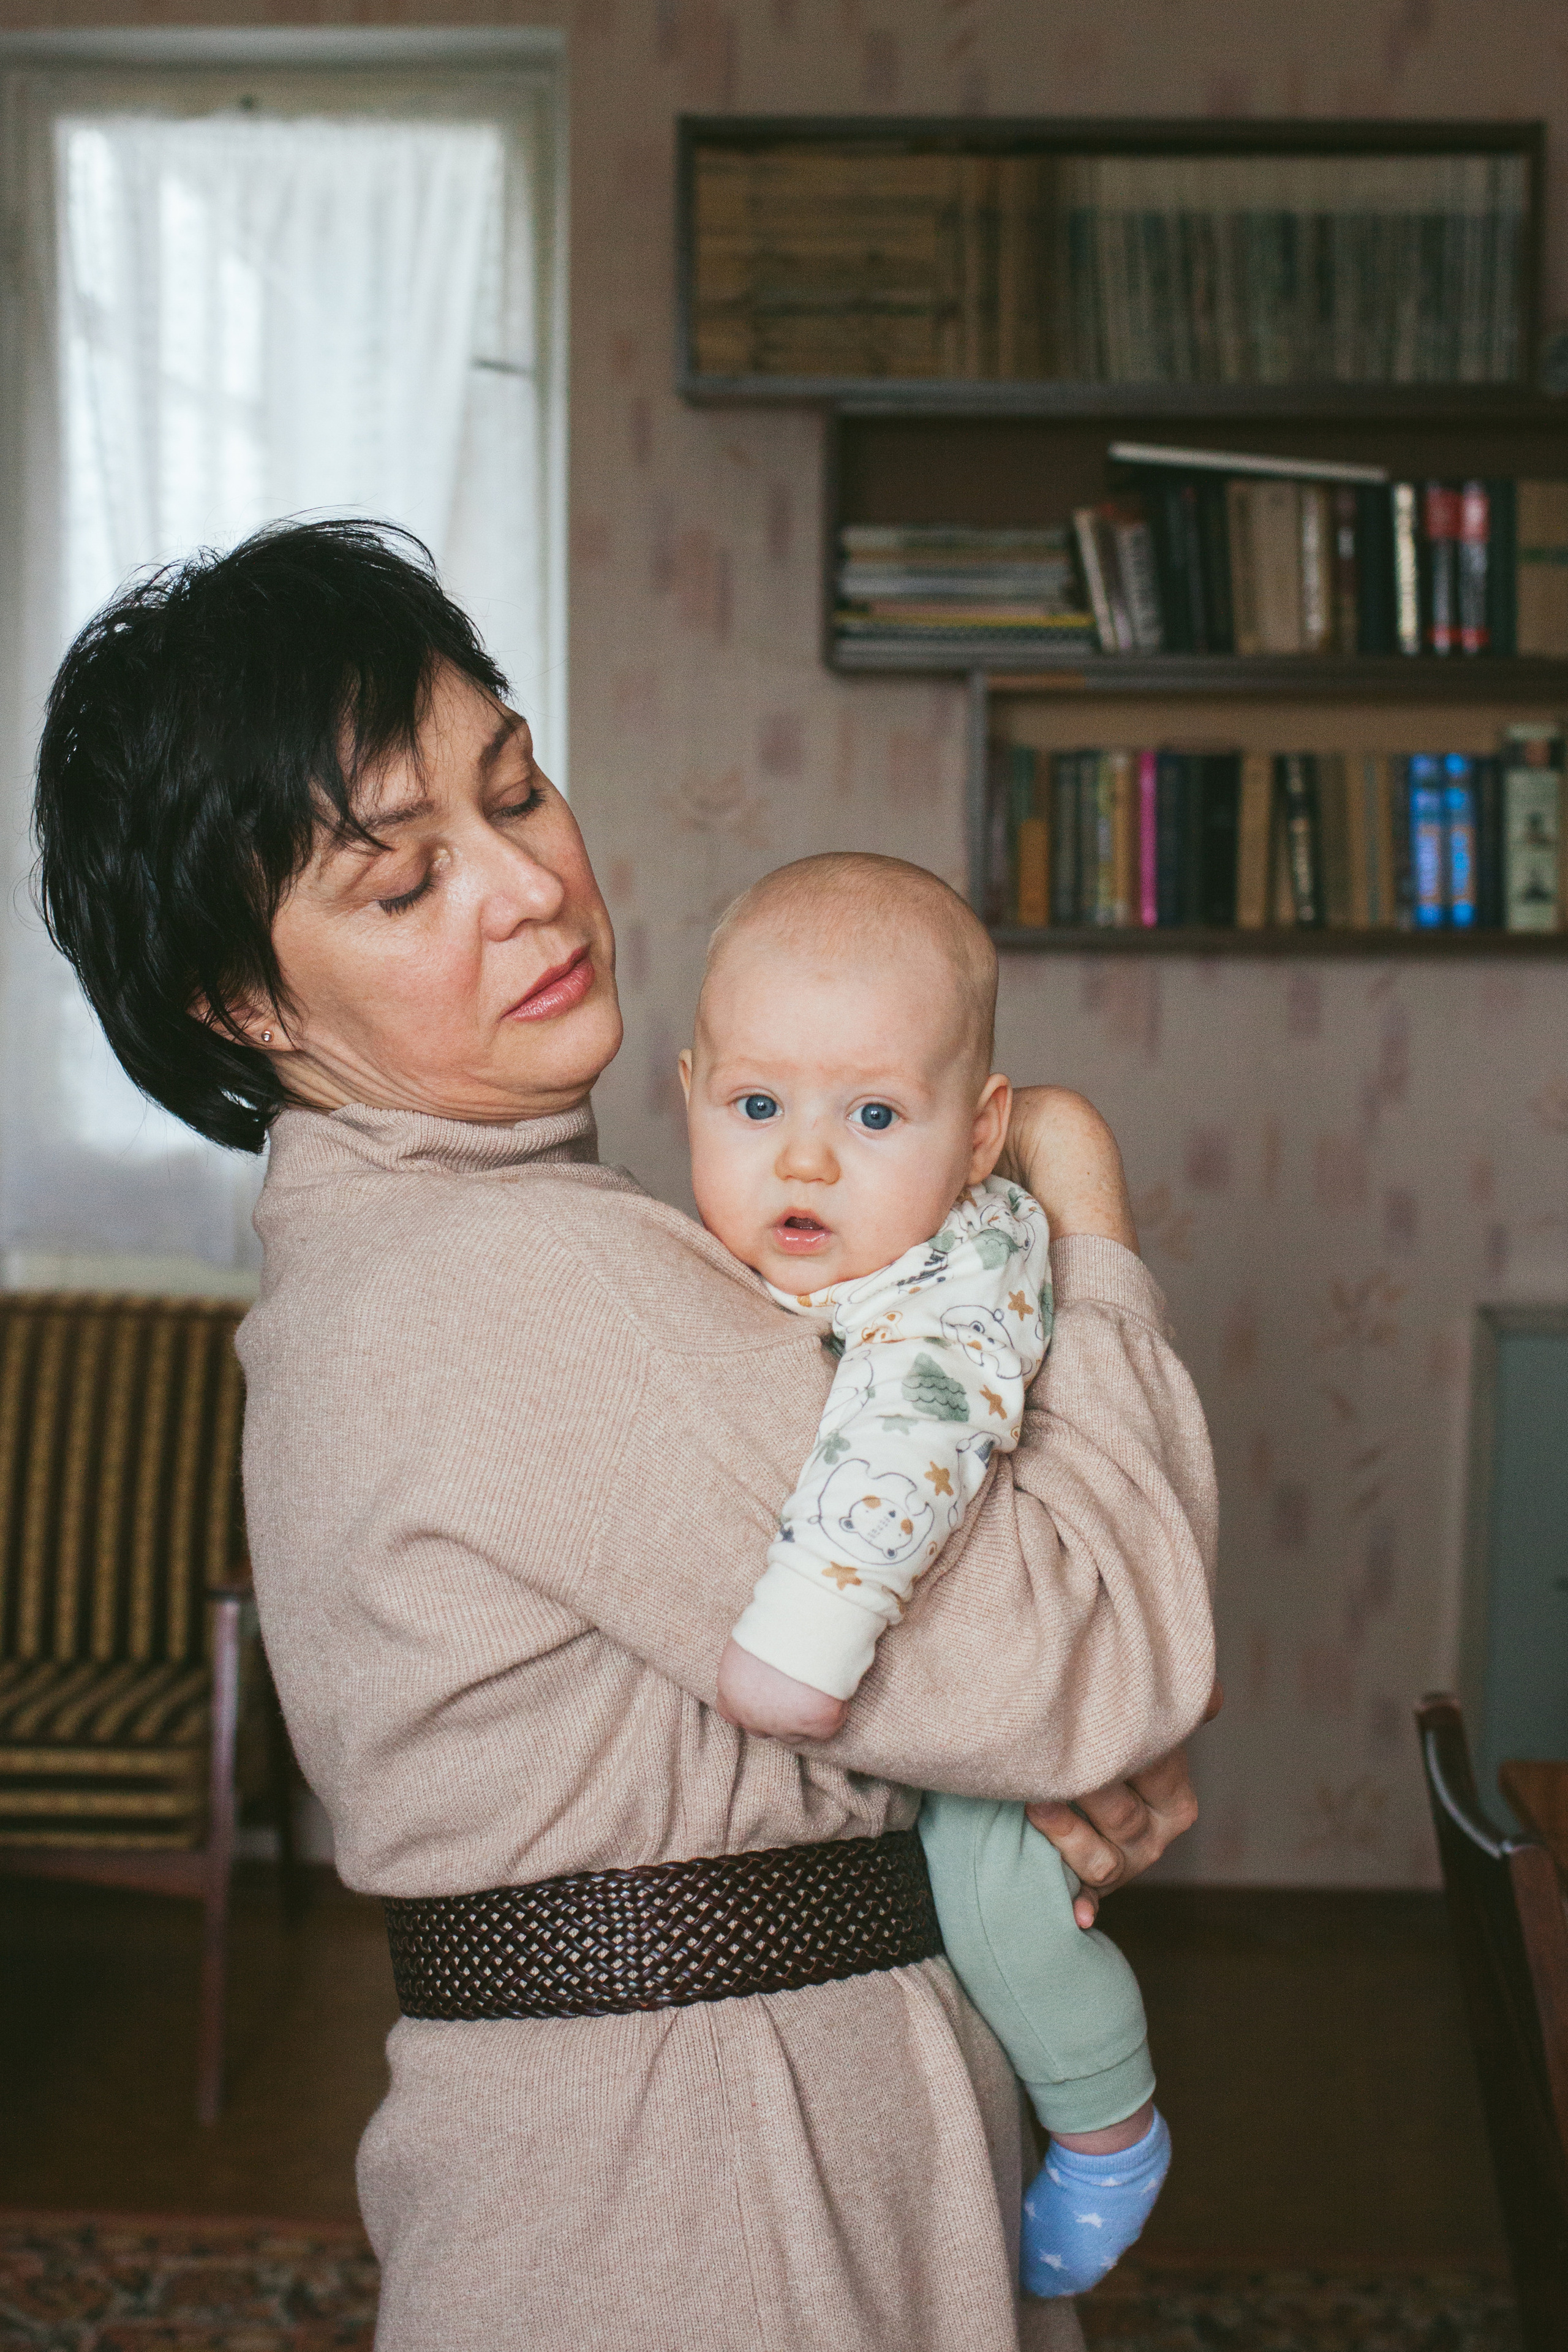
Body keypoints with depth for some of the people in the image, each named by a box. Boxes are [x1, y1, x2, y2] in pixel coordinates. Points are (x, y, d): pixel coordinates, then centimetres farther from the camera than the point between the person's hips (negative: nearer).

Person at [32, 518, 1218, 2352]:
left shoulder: (378, 1240, 5)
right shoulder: (531, 1281, -26)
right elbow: (1098, 1663, -25)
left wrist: (1083, 1764, -8)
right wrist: (1088, 1227, -12)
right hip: (674, 2202, -9)